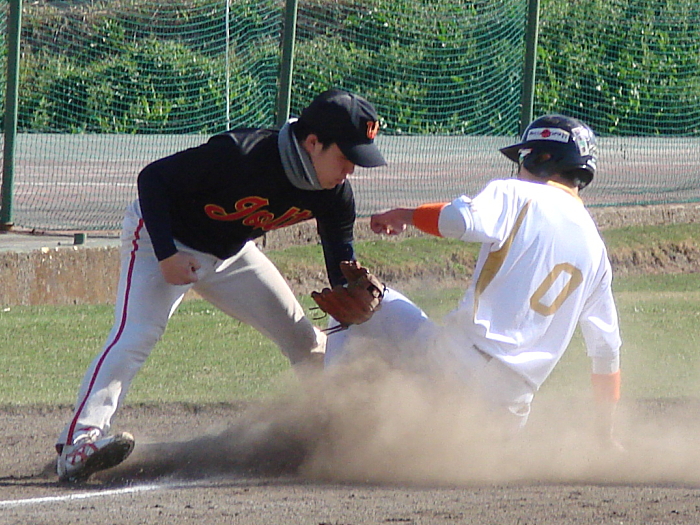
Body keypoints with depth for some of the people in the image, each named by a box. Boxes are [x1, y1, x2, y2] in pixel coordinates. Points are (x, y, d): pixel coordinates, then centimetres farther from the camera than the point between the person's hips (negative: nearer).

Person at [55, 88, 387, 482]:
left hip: (230, 256, 7)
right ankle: (79, 443, -40)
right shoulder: (240, 154, -35)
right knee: (137, 333, -28)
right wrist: (166, 255, -32)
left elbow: (343, 269, -5)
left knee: (306, 342, 7)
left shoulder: (334, 195, -15)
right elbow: (153, 179, -26)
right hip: (163, 239, -7)